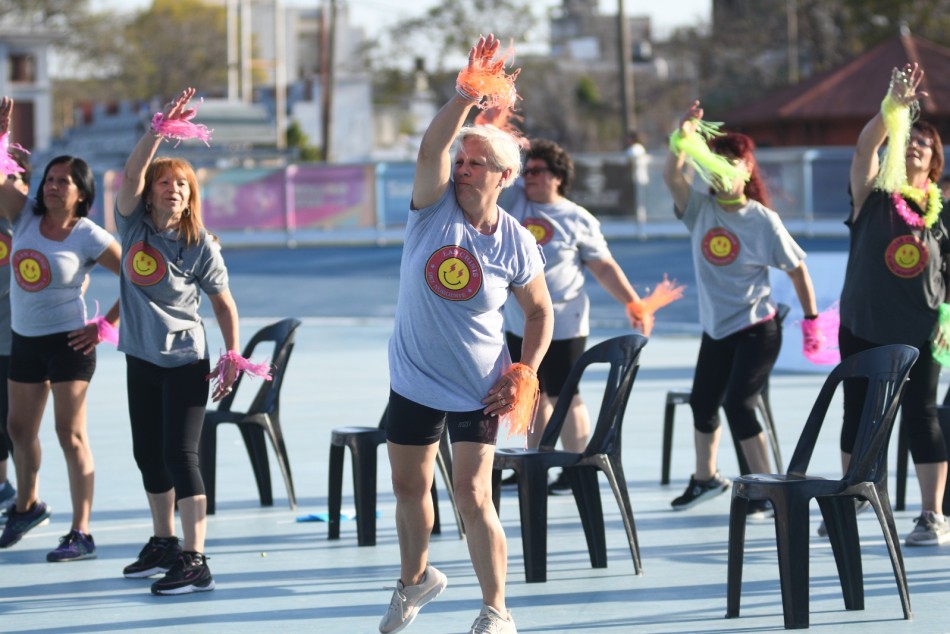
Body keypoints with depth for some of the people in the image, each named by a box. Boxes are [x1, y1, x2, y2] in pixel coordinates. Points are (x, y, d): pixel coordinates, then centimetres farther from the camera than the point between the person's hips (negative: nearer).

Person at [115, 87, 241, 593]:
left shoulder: (200, 246, -8)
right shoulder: (133, 226, -1)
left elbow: (224, 303, 1)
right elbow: (131, 174, -17)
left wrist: (232, 356, -6)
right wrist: (160, 128, -27)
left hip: (185, 362, -5)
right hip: (141, 358, 5)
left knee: (180, 455, -11)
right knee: (148, 454, 14)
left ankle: (194, 561, -12)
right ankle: (164, 544, 29)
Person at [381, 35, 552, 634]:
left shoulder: (516, 243, -10)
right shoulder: (435, 205, -9)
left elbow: (541, 311, 4)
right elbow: (431, 147, -29)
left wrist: (525, 374, -8)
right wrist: (467, 93, -42)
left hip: (478, 392, -3)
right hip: (414, 382, 3)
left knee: (473, 497, -9)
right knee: (409, 487, 16)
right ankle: (415, 579, 43)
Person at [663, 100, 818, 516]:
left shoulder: (763, 221, -11)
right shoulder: (701, 209, -2)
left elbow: (797, 270, -5)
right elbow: (671, 176, -19)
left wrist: (812, 321, -5)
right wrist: (683, 140, -36)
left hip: (756, 330, -6)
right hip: (715, 329, 6)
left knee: (738, 404, -16)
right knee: (702, 403, 19)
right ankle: (705, 479, 42)